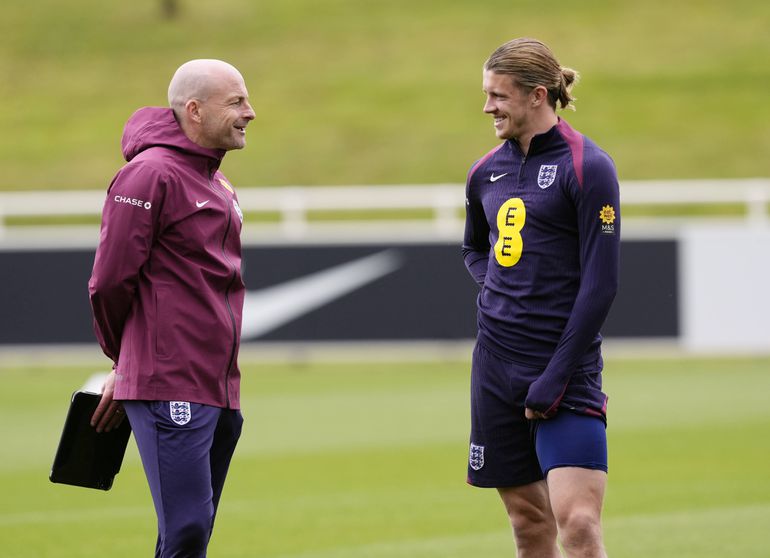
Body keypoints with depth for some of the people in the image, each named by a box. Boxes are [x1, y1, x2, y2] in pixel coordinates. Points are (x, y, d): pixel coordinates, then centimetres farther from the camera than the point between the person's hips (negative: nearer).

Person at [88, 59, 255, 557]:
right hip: (171, 389, -9)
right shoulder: (152, 174, -10)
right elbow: (110, 280, -11)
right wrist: (124, 358, 5)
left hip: (220, 389, 9)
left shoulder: (216, 183, 18)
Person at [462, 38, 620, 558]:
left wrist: (556, 378, -14)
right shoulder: (486, 172, 10)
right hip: (496, 363, 6)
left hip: (564, 364, -6)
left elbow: (601, 282, -12)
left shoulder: (587, 167, -9)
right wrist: (501, 289, 7)